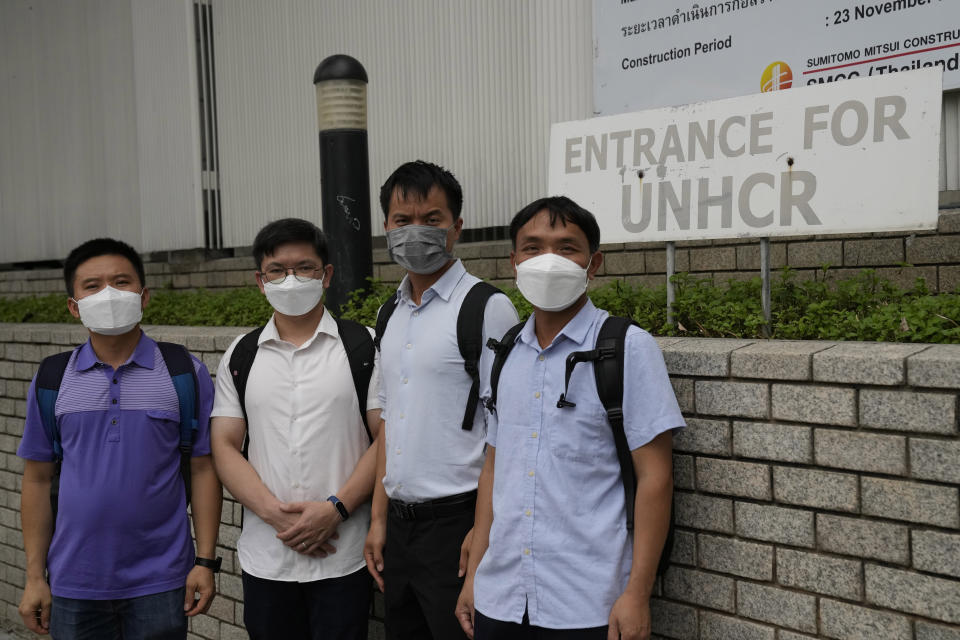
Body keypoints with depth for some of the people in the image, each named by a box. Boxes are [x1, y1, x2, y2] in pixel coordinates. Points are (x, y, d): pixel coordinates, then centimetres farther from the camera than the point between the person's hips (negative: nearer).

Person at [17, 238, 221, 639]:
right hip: (74, 586, 2)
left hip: (160, 584, -2)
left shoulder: (185, 373, -3)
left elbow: (202, 469, -2)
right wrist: (35, 577, 4)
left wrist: (206, 562, -6)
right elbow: (38, 479, 6)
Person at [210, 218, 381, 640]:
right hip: (264, 559, 3)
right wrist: (275, 512, -10)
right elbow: (224, 446, 4)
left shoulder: (363, 346, -1)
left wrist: (336, 509, -15)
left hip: (343, 557, -2)